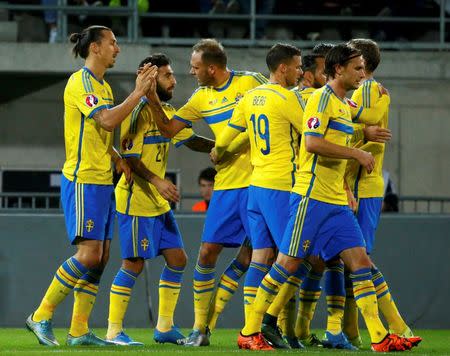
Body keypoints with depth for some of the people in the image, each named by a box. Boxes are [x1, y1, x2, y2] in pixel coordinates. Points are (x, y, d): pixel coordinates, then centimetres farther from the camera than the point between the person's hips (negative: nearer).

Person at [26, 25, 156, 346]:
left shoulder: (103, 86, 17)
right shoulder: (80, 82, -12)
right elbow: (106, 121, -25)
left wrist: (117, 159, 9)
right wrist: (138, 93, -20)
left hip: (103, 181, 9)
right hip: (83, 181, -9)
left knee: (101, 256, 5)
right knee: (89, 254, -14)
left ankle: (79, 331, 6)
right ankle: (41, 316, -6)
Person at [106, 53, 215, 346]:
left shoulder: (167, 112, 12)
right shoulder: (137, 112, -14)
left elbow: (191, 141, 22)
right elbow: (130, 157, -19)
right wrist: (157, 181, -30)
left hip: (159, 202, 9)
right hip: (136, 199, -9)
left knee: (177, 259, 7)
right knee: (134, 263, -8)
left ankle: (165, 327, 14)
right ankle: (114, 330, -1)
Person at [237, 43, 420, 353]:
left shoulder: (345, 105, 20)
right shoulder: (322, 98, -8)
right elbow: (313, 143, -21)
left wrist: (347, 192, 18)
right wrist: (357, 153, -16)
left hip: (337, 202, 9)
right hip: (312, 197, -9)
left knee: (360, 260, 1)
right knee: (289, 263, -6)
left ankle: (380, 338, -1)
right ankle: (249, 333, 3)